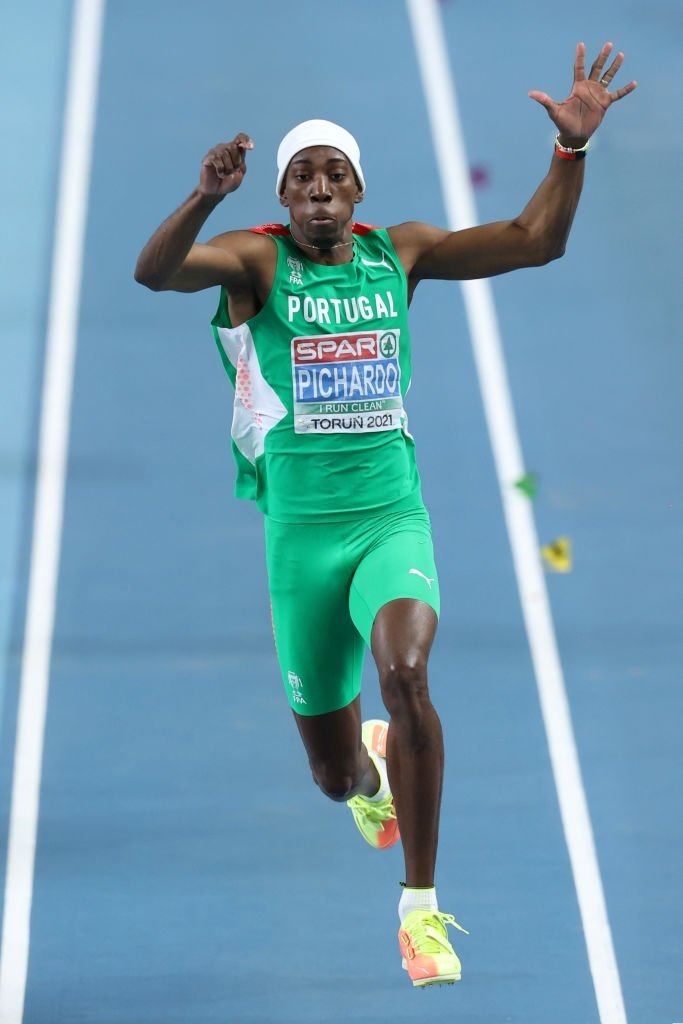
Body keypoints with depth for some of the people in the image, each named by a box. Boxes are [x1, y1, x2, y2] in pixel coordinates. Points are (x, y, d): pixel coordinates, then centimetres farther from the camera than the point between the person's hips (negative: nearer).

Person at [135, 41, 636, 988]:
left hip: (393, 520, 0)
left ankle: (421, 906, -20)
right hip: (303, 534, 0)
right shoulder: (255, 259, -4)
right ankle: (372, 771, 52)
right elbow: (153, 271, -23)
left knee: (405, 671, -32)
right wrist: (206, 197, -41)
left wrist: (573, 146, -12)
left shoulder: (400, 252, 4)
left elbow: (536, 240, 2)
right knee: (335, 777, 9)